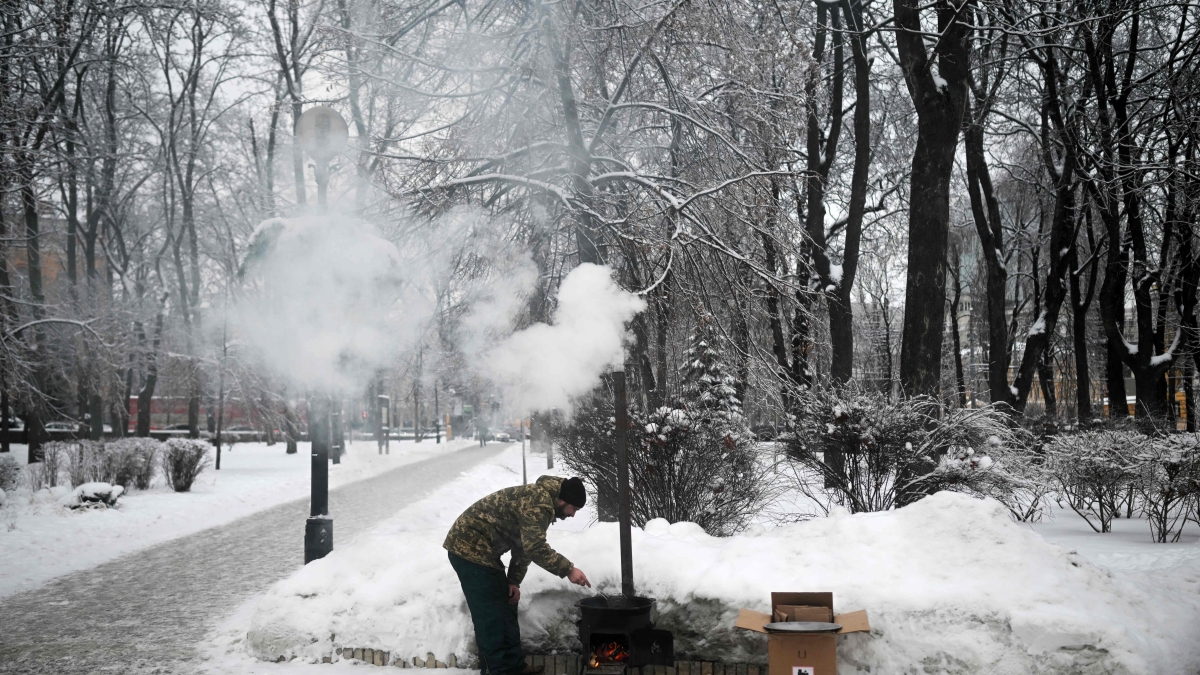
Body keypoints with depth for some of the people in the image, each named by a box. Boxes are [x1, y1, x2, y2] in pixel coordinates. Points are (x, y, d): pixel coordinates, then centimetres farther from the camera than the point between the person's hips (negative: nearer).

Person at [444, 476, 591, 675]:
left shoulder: (542, 501, 13)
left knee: (505, 609, 14)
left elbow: (524, 546, 17)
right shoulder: (538, 502, -20)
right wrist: (568, 569, -25)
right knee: (491, 616, -7)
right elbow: (535, 548, -28)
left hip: (480, 551, 11)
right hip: (470, 548, -11)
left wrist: (513, 581, 10)